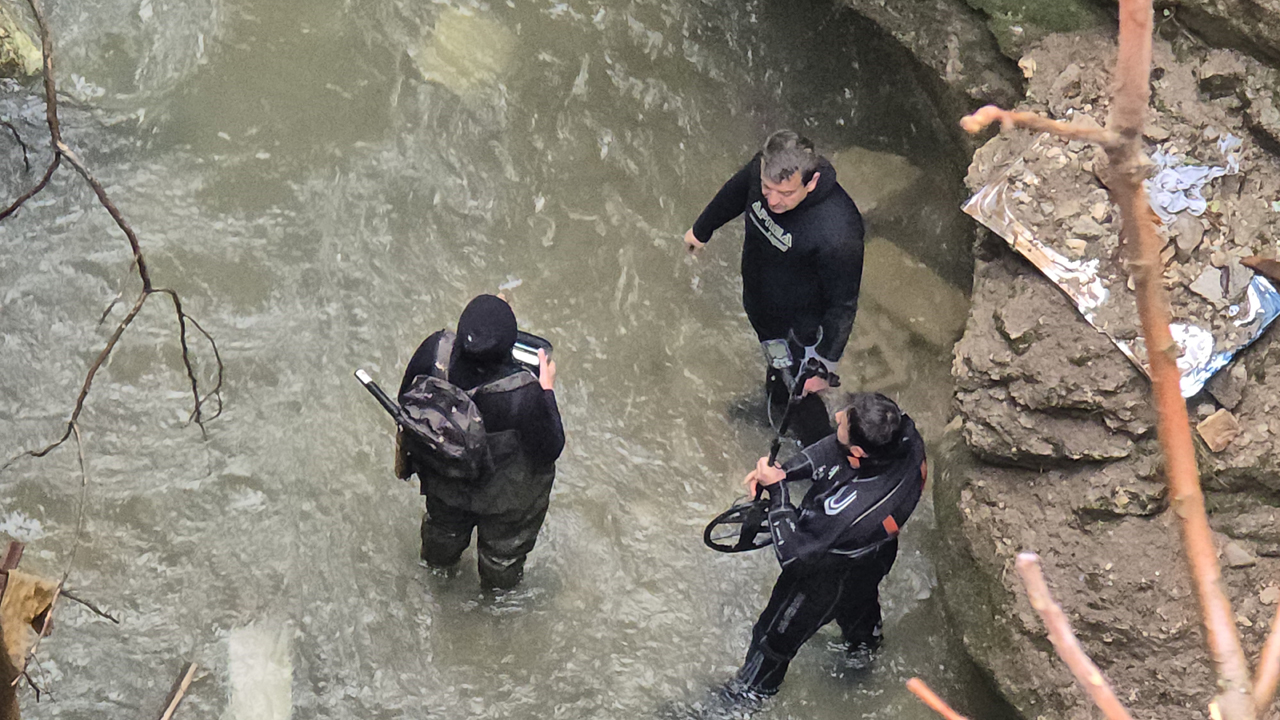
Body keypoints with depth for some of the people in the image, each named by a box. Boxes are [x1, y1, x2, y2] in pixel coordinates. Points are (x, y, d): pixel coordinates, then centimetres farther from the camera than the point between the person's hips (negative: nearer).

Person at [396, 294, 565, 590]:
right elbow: (549, 449, -26)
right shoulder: (523, 396, -45)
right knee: (503, 552, 34)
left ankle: (438, 564, 72)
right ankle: (498, 587, 66)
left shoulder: (435, 352, -36)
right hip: (506, 494, -3)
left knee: (445, 527, 40)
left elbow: (407, 402, -14)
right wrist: (547, 390, -16)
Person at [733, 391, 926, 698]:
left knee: (777, 635, 24)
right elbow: (834, 448, -13)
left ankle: (751, 690, 53)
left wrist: (777, 489, -28)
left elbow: (793, 552, -35)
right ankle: (865, 641, 73)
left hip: (828, 575, -6)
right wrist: (784, 470, -22)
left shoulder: (849, 509, -51)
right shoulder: (905, 434, -33)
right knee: (858, 600, 41)